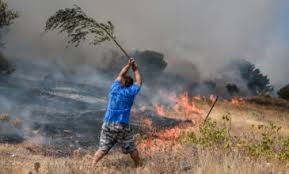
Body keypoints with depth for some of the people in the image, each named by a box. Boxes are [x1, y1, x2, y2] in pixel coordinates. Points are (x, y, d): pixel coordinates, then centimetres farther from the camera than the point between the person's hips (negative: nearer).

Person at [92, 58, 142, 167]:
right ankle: (138, 167, 23)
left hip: (108, 124, 3)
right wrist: (135, 69, 29)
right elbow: (139, 82, 18)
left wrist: (128, 65, 30)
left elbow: (121, 76, 24)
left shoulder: (115, 88, 6)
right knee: (132, 149, 12)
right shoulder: (130, 92, -1)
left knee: (103, 149, 5)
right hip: (122, 126, -3)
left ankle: (92, 167, -3)